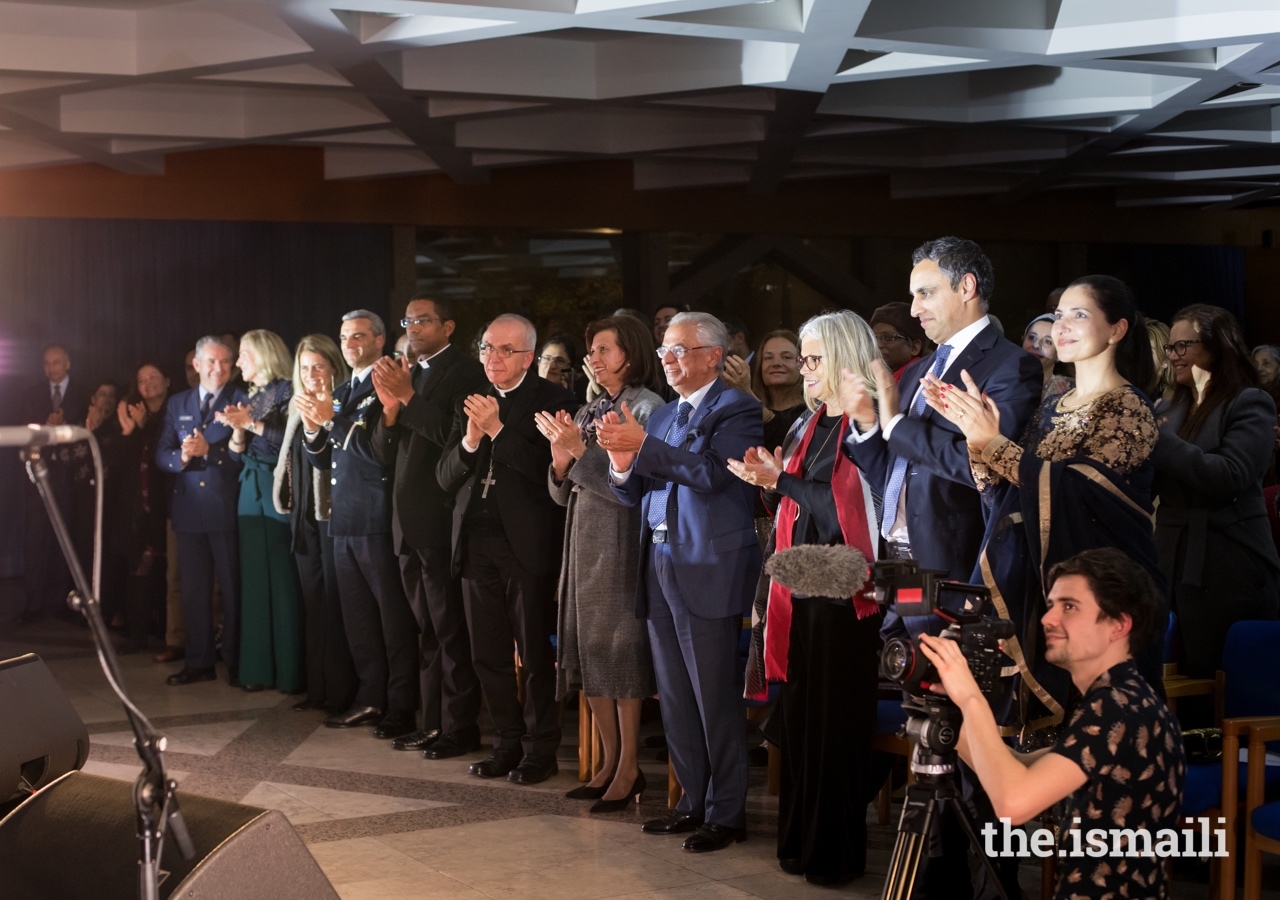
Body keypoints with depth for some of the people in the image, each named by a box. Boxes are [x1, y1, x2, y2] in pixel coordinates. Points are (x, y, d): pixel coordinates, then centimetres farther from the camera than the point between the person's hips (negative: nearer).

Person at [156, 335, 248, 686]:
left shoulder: (242, 400, -2)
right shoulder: (178, 404, 13)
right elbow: (162, 453, 8)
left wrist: (209, 450, -20)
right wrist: (181, 458, -12)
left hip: (227, 509, -4)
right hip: (189, 510, 5)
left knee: (232, 588, 2)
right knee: (194, 589, 9)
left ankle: (236, 661, 10)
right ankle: (199, 661, 17)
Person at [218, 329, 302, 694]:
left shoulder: (287, 392, -4)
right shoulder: (249, 398, 17)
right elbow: (239, 456, 15)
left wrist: (254, 424, -17)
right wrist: (237, 431, -4)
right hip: (251, 496, 7)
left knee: (285, 584, -7)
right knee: (254, 584, 6)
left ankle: (291, 671, -2)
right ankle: (258, 668, 10)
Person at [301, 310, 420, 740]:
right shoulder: (338, 394, 17)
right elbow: (323, 460, 17)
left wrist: (333, 420, -23)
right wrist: (313, 429, -3)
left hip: (379, 521, -8)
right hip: (344, 519, 8)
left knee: (394, 616, -2)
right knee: (357, 615, 12)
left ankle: (401, 707, 3)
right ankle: (370, 699, 20)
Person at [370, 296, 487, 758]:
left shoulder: (466, 372, -7)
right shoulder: (406, 374, 15)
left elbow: (457, 436, -20)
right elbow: (386, 453, 11)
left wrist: (408, 397, -19)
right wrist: (390, 408, -7)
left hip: (443, 520, -7)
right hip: (409, 521, 8)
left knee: (451, 629, -3)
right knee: (427, 629, 12)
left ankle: (460, 727, 4)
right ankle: (432, 722, 18)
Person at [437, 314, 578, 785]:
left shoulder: (552, 399, -4)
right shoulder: (470, 404, 13)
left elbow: (549, 467, -17)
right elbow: (445, 477, 7)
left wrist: (497, 430, -19)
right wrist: (469, 441, -11)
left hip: (527, 542, -5)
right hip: (476, 542, 6)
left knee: (535, 652, 2)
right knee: (488, 653, 10)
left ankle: (540, 750, 12)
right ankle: (507, 743, 21)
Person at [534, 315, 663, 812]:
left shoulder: (647, 408, -8)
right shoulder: (587, 412, 14)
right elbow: (562, 494, 13)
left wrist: (580, 451, -16)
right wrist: (561, 459, -6)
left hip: (622, 543, -8)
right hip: (583, 541, 8)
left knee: (621, 647, -4)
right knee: (588, 650, 9)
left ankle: (629, 769, 4)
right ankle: (610, 761, 19)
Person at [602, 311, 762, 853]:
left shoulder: (735, 408, -5)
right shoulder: (661, 416, 16)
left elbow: (714, 472, -21)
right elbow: (633, 495, 13)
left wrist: (643, 446, -22)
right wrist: (623, 460, -8)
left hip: (710, 573, -8)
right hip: (660, 570, 8)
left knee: (715, 700, -2)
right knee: (675, 701, 13)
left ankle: (726, 814, 7)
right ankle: (694, 802, 23)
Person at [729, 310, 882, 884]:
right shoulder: (807, 426, 14)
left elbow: (849, 506, -18)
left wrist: (781, 481, -14)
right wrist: (771, 481, -4)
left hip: (842, 593, -7)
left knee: (834, 721, -1)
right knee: (797, 717, 10)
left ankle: (836, 852, 9)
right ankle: (801, 838, 20)